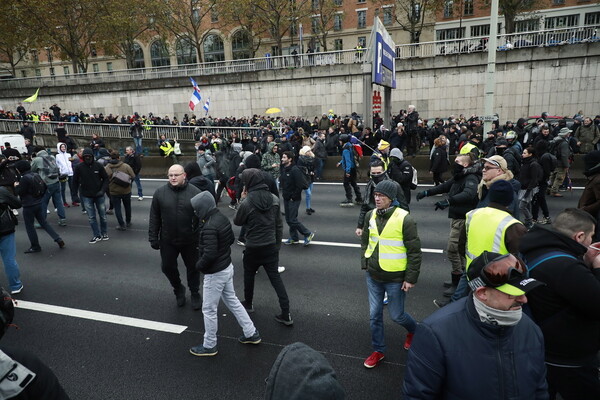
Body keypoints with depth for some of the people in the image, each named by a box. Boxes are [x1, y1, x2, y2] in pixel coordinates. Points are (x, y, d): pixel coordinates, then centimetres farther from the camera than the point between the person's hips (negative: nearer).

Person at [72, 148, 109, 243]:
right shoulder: (79, 167, -7)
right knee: (91, 217, 5)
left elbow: (105, 178, 0)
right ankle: (97, 235, 16)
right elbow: (75, 181, 4)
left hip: (99, 195, 0)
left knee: (103, 216, 11)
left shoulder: (98, 165, -8)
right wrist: (75, 194, 6)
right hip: (86, 196, 0)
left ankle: (104, 233, 28)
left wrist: (103, 190, -12)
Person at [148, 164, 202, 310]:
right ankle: (178, 289, 42)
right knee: (167, 267, 14)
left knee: (193, 268, 14)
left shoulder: (195, 192, -9)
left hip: (190, 241, -1)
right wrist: (153, 238, 0)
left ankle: (195, 293, 37)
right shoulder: (160, 193, -5)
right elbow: (154, 218, 0)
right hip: (167, 240, 2)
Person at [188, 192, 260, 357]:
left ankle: (209, 346, 26)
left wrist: (199, 265, -11)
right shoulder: (222, 218, 0)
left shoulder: (209, 227, -28)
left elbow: (209, 254, -29)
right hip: (227, 267, 9)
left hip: (215, 273, -9)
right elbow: (231, 239, 13)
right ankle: (251, 333, 32)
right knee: (232, 301, 23)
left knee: (209, 309, 9)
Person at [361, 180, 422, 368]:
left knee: (396, 315, 9)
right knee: (375, 315, 12)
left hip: (395, 278, -5)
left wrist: (411, 278, -12)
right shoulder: (370, 215, -1)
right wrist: (365, 264, 8)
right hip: (373, 276, 5)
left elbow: (415, 252, -13)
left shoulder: (404, 219, -17)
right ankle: (378, 351, 32)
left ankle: (414, 330, 43)